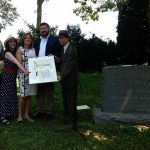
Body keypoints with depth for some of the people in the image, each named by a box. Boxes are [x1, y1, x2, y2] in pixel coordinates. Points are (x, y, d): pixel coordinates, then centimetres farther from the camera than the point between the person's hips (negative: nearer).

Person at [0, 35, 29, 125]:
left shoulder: (15, 52, 11)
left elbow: (17, 62, 1)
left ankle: (9, 113, 25)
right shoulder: (7, 53, -14)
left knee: (12, 95, 12)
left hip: (13, 76, 7)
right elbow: (16, 62, -29)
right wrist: (24, 70, -41)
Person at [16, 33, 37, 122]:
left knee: (29, 95, 7)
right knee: (23, 95, -6)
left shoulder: (33, 50, 14)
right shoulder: (20, 50, 1)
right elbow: (19, 63, -7)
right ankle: (20, 115, 4)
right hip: (23, 74, -4)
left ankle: (26, 115, 15)